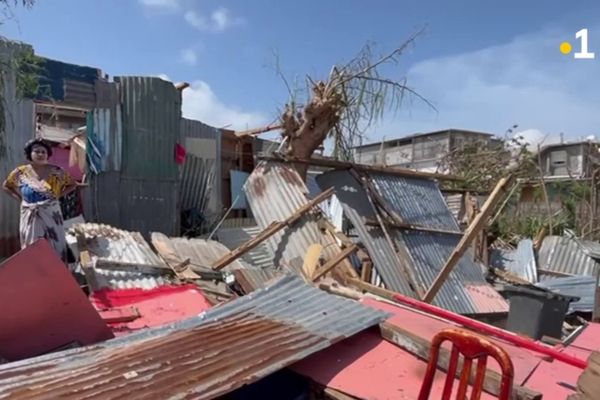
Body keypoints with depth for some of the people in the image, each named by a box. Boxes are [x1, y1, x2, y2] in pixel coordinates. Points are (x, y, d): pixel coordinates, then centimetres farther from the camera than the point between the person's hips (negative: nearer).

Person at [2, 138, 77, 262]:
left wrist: (58, 195, -3)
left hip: (51, 216, -1)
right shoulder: (20, 172, 0)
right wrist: (19, 197, 3)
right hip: (30, 217, 1)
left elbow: (72, 184, 7)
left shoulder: (56, 172, -5)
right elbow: (6, 186, 16)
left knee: (55, 248, 4)